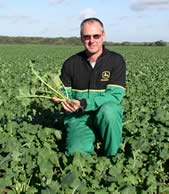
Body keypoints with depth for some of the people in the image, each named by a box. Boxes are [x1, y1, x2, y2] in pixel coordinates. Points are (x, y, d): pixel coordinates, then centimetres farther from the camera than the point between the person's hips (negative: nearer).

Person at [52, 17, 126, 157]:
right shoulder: (70, 64, 4)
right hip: (79, 116, 1)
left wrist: (83, 104, -26)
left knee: (108, 110, -37)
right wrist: (59, 97, -17)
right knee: (77, 152, -27)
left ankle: (112, 156, -11)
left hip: (107, 114, 0)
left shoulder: (116, 60, -4)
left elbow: (115, 94, -14)